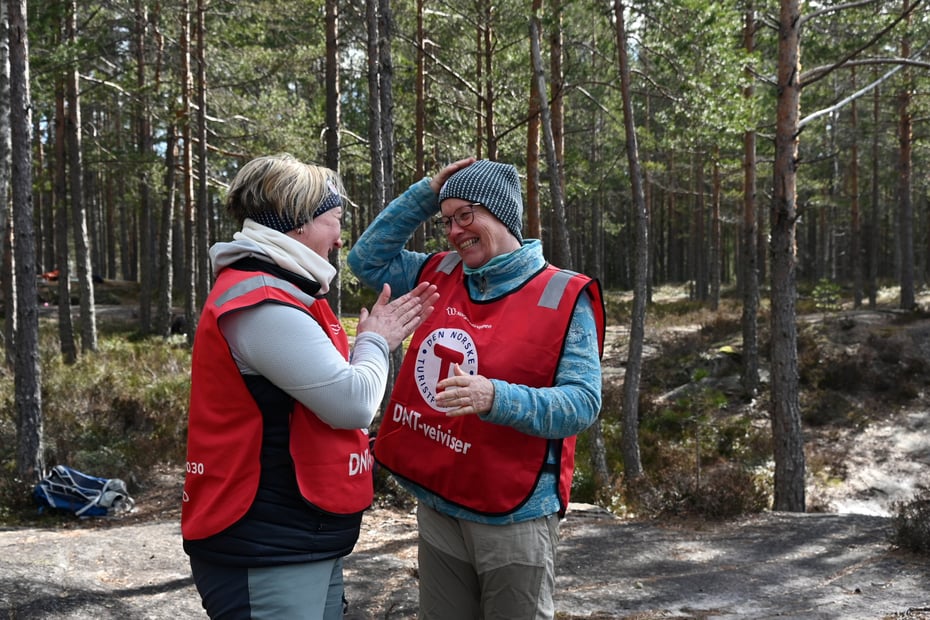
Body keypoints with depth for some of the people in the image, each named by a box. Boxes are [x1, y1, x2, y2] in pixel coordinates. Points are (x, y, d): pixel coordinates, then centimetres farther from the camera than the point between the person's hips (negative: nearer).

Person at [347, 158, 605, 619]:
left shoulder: (563, 297, -11)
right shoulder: (440, 276, 7)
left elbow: (582, 402, -17)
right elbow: (367, 259, 16)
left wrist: (496, 398, -33)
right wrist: (426, 194, 5)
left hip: (513, 516, -5)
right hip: (437, 505, 6)